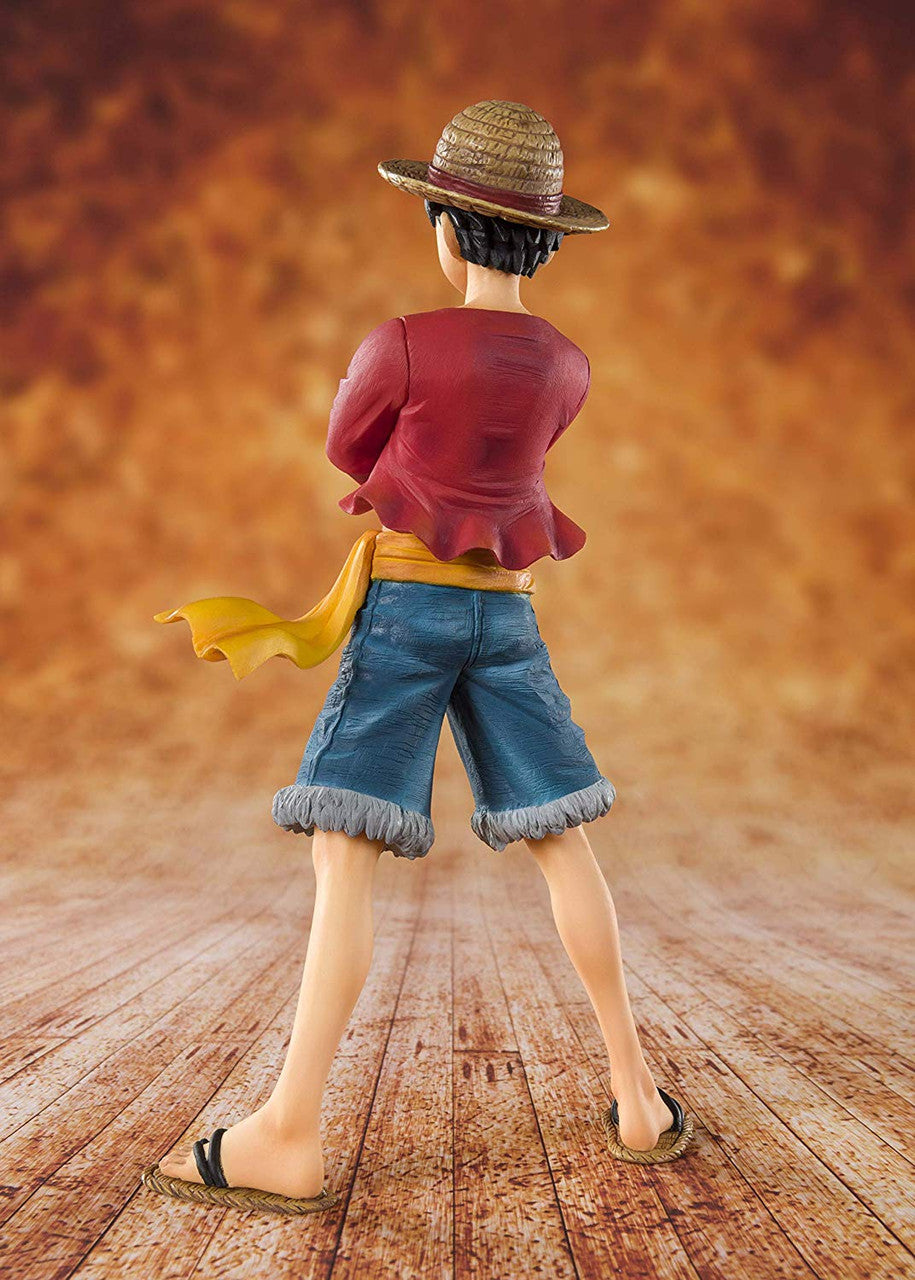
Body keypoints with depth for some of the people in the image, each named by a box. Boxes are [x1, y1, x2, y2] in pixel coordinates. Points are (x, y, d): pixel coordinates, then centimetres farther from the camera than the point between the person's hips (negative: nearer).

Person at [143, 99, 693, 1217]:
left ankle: (289, 1138, -8)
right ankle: (638, 1099, 15)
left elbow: (347, 450, 7)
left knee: (345, 853, -6)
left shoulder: (402, 345, -11)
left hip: (404, 605, -5)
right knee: (561, 843, 10)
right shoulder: (567, 368, 5)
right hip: (506, 613, 5)